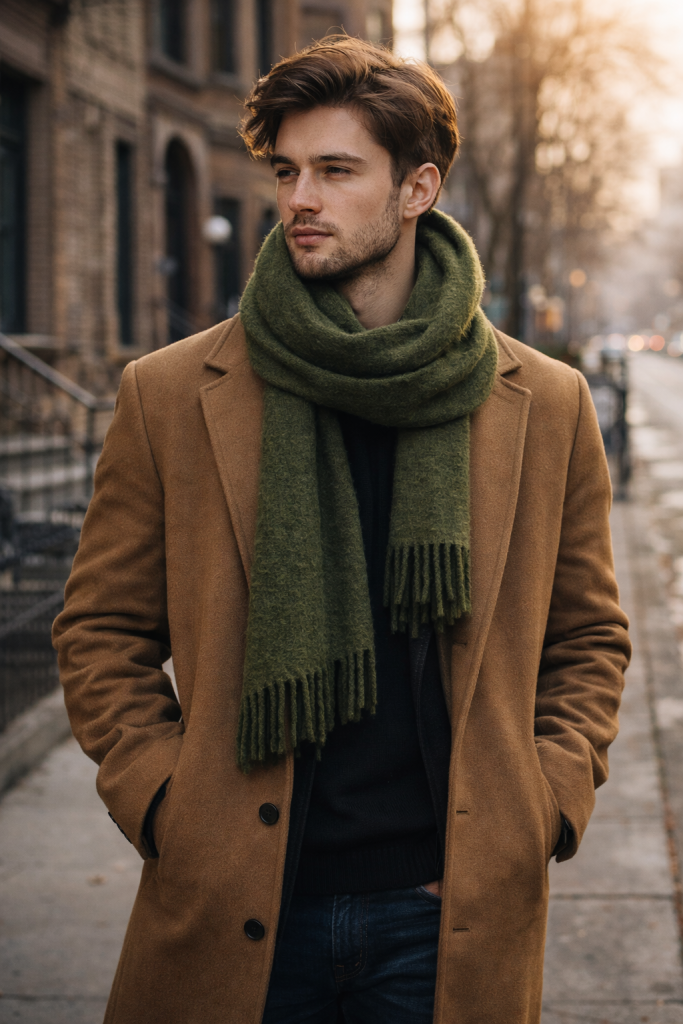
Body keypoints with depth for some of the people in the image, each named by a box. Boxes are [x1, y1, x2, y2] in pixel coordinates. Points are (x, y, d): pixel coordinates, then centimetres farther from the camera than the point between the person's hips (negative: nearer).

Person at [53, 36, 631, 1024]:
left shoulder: (547, 405, 2)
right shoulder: (169, 395, 0)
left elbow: (590, 638, 11)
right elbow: (100, 630, 6)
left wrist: (542, 808, -1)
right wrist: (163, 804, -5)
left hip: (451, 917, 1)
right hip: (237, 915, 0)